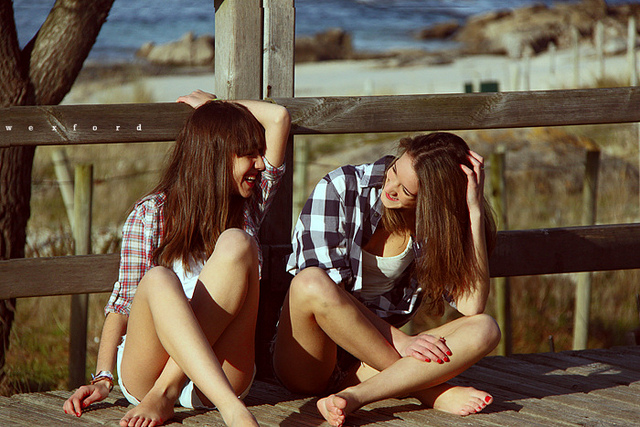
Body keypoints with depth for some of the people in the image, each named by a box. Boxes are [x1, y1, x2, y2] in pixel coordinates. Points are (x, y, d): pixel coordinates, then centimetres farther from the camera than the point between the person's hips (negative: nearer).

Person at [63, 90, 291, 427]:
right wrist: (103, 378, -8)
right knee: (158, 280, -34)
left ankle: (166, 392, -28)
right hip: (144, 374, -2)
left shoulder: (248, 207, 19)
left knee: (236, 244, -21)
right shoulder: (150, 215, 8)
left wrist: (213, 104, 24)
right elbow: (123, 302, 4)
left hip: (222, 374, 2)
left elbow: (278, 118, 13)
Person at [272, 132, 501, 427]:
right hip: (307, 365, -3)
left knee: (486, 330, -19)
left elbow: (472, 305, -15)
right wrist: (399, 341, -23)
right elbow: (318, 286, -17)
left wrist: (475, 211, -18)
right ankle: (426, 389, -23)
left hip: (372, 359, 3)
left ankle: (354, 395, -34)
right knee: (311, 282, -37)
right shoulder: (341, 189, -9)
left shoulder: (436, 224, -1)